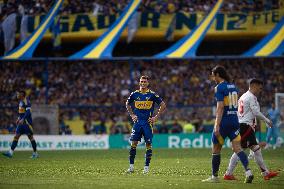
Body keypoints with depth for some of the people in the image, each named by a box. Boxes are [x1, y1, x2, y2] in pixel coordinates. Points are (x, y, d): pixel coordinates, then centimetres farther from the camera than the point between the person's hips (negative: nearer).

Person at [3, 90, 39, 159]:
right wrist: (18, 119, 20)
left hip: (27, 122, -9)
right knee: (16, 136, 1)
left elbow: (28, 111, -22)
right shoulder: (21, 101, 15)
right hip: (21, 122, 9)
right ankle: (11, 152, -5)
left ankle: (35, 153, 7)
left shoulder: (26, 101, -14)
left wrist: (23, 119, -28)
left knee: (30, 136, -2)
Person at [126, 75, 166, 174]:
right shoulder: (135, 94, 5)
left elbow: (163, 105, 2)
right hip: (137, 121, 2)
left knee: (148, 144, -3)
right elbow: (128, 104, 22)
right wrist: (132, 115, 11)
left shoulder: (152, 95, -3)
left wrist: (156, 117, -3)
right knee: (133, 143, -3)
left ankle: (146, 167, 3)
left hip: (148, 122, -2)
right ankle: (131, 166, 1)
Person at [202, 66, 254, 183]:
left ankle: (214, 176, 15)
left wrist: (217, 126, -21)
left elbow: (220, 107, -18)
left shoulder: (220, 87, -10)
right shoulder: (233, 86, 13)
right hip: (235, 120, 7)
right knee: (237, 148, 1)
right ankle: (248, 171, -19)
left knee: (216, 149, 8)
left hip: (224, 121, -7)